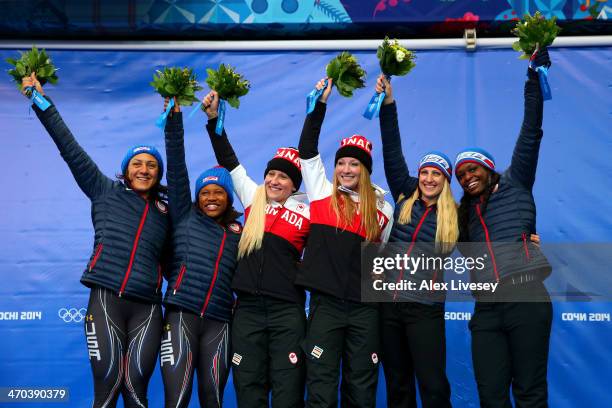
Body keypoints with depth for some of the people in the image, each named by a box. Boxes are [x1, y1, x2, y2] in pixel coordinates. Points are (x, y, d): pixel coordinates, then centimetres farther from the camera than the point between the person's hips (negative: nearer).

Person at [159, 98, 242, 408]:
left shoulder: (239, 234, 15)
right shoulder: (185, 218, 10)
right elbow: (176, 167, 4)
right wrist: (175, 115, -1)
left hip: (219, 322, 3)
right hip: (181, 315, -2)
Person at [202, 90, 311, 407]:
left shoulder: (307, 213, 3)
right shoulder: (253, 197, 11)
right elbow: (228, 160, 13)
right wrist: (213, 118, 9)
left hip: (287, 310, -2)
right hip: (248, 308, 3)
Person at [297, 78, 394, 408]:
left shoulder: (383, 209, 9)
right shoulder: (322, 194, 6)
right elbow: (307, 148, 2)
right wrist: (321, 103, -2)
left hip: (365, 306, 2)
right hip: (325, 301, -1)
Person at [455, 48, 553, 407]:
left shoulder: (514, 185, 11)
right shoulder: (465, 214, 23)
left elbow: (530, 135, 3)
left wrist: (535, 75, -4)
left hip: (526, 297, -4)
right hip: (486, 309, 4)